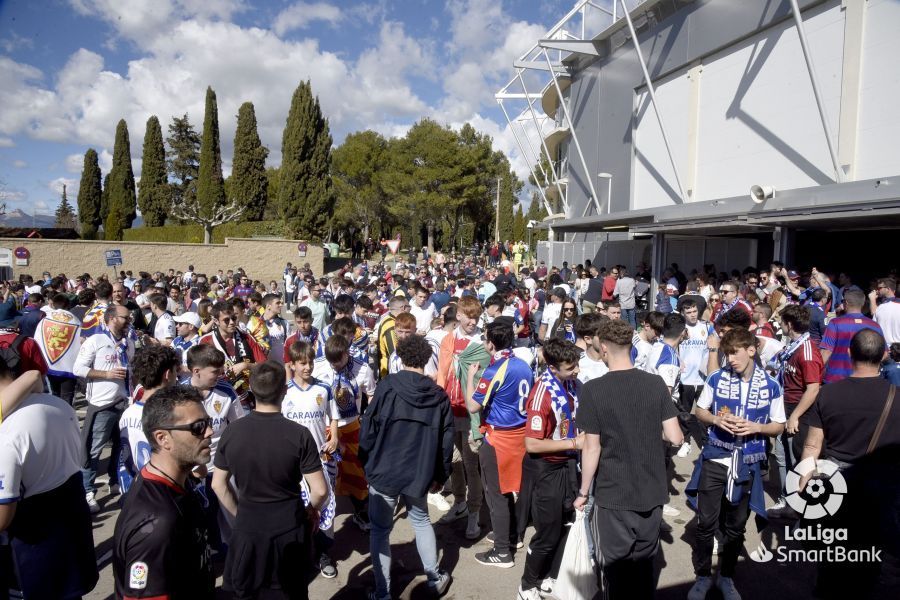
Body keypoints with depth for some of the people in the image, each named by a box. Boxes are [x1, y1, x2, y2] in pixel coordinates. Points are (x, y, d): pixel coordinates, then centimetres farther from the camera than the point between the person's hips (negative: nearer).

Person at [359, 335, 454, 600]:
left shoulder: (387, 387, -10)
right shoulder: (439, 395, -1)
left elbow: (368, 429, -9)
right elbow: (446, 441, 3)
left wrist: (367, 464, 6)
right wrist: (440, 476, 14)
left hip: (384, 471, -3)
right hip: (419, 474, 3)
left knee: (380, 530, 12)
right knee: (421, 521, 25)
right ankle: (435, 577, 34)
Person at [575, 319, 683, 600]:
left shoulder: (593, 389, -16)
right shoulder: (656, 384, -6)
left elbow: (591, 448, -14)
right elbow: (676, 438, -5)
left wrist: (583, 492, -1)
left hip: (613, 495, -3)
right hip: (652, 493, 4)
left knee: (617, 568, 14)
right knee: (644, 564, 21)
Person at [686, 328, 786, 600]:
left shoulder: (770, 385, -5)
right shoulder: (716, 378, -6)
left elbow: (778, 426, 3)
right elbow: (700, 411, 6)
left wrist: (756, 427, -16)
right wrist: (716, 420, -15)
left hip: (747, 464, 1)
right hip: (715, 459, 0)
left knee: (736, 526, 14)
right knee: (706, 522, 3)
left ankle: (726, 577, 34)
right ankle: (703, 576, 23)